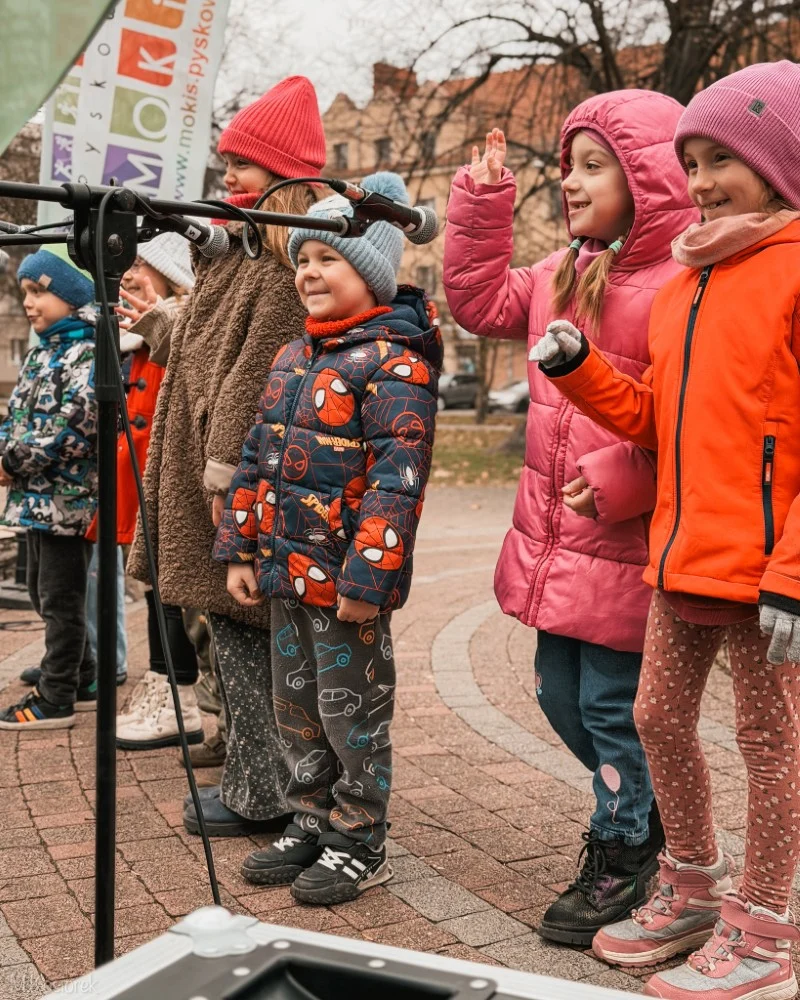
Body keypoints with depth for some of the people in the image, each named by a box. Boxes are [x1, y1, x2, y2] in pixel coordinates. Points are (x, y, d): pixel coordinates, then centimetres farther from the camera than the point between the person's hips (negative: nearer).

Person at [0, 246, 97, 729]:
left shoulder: (88, 353, -15)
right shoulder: (44, 352, 14)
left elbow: (71, 428, -24)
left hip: (68, 499, -9)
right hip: (40, 497, 10)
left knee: (60, 599, 0)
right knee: (44, 594, 17)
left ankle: (55, 700, 9)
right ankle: (82, 682, 29)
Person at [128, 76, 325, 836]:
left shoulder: (285, 256, -12)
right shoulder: (245, 247, 20)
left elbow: (259, 373, -20)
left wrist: (227, 467, -22)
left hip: (244, 473, -10)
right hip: (209, 463, 10)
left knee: (241, 627, -4)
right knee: (242, 628, 13)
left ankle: (260, 794, 6)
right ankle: (259, 780, 23)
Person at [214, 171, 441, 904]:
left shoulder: (395, 363, -14)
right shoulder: (294, 358, 13)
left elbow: (395, 480, -21)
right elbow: (258, 458, 16)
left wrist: (365, 578, -25)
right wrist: (241, 549, 12)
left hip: (344, 581, -8)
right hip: (286, 570, 8)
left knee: (352, 710, 5)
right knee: (296, 705, 18)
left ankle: (360, 843, 20)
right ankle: (311, 823, 33)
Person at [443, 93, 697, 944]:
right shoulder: (562, 274, 12)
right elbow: (480, 300, 19)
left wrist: (622, 478, -25)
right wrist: (481, 201, 12)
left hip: (624, 546, -9)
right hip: (553, 537, 9)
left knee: (613, 704, 4)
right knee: (560, 694, 19)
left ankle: (619, 863, 25)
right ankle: (643, 812, 41)